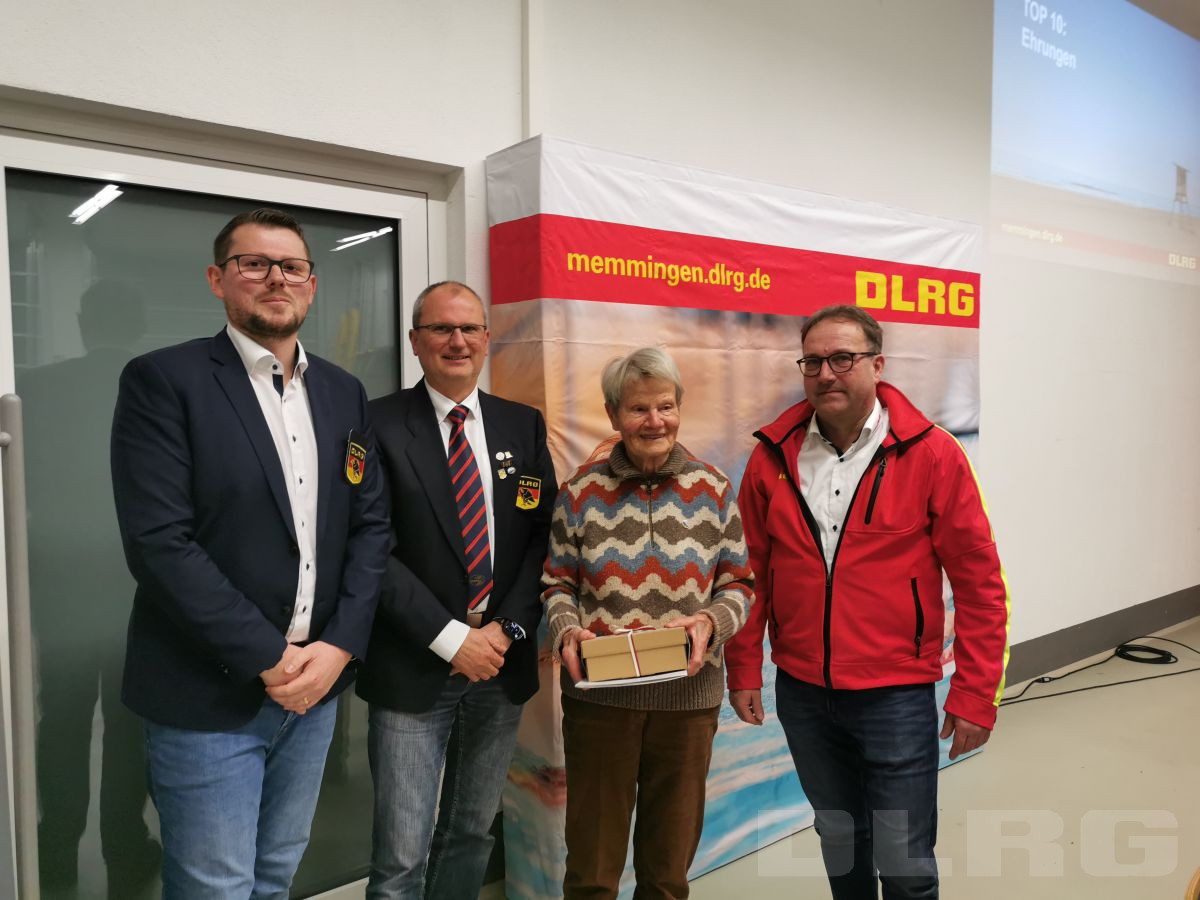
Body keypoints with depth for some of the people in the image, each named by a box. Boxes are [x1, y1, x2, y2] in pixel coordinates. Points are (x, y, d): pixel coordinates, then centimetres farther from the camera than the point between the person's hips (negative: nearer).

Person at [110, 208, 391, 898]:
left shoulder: (343, 393, 8)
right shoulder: (163, 381, -8)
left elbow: (372, 524, 6)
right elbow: (158, 542, -16)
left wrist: (339, 646, -6)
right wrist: (268, 658, -16)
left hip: (315, 684, 5)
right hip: (208, 696, -5)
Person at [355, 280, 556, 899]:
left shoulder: (524, 425, 7)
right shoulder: (379, 425, -6)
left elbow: (544, 536, 5)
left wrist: (507, 628, -7)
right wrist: (452, 639, -14)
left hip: (502, 662, 4)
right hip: (413, 670, -3)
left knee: (472, 835, 18)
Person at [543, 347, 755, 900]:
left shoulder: (712, 490, 1)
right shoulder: (581, 492, -1)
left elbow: (739, 584, 5)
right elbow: (556, 583, 5)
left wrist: (711, 622, -14)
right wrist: (567, 631, -14)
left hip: (687, 695, 1)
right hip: (598, 693, 0)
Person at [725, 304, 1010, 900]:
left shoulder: (932, 454, -10)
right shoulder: (772, 455, -2)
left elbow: (979, 581, -7)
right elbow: (752, 572, 5)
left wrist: (975, 694, -7)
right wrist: (743, 671, 5)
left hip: (898, 695, -3)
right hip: (801, 693, 3)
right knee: (839, 841, 22)